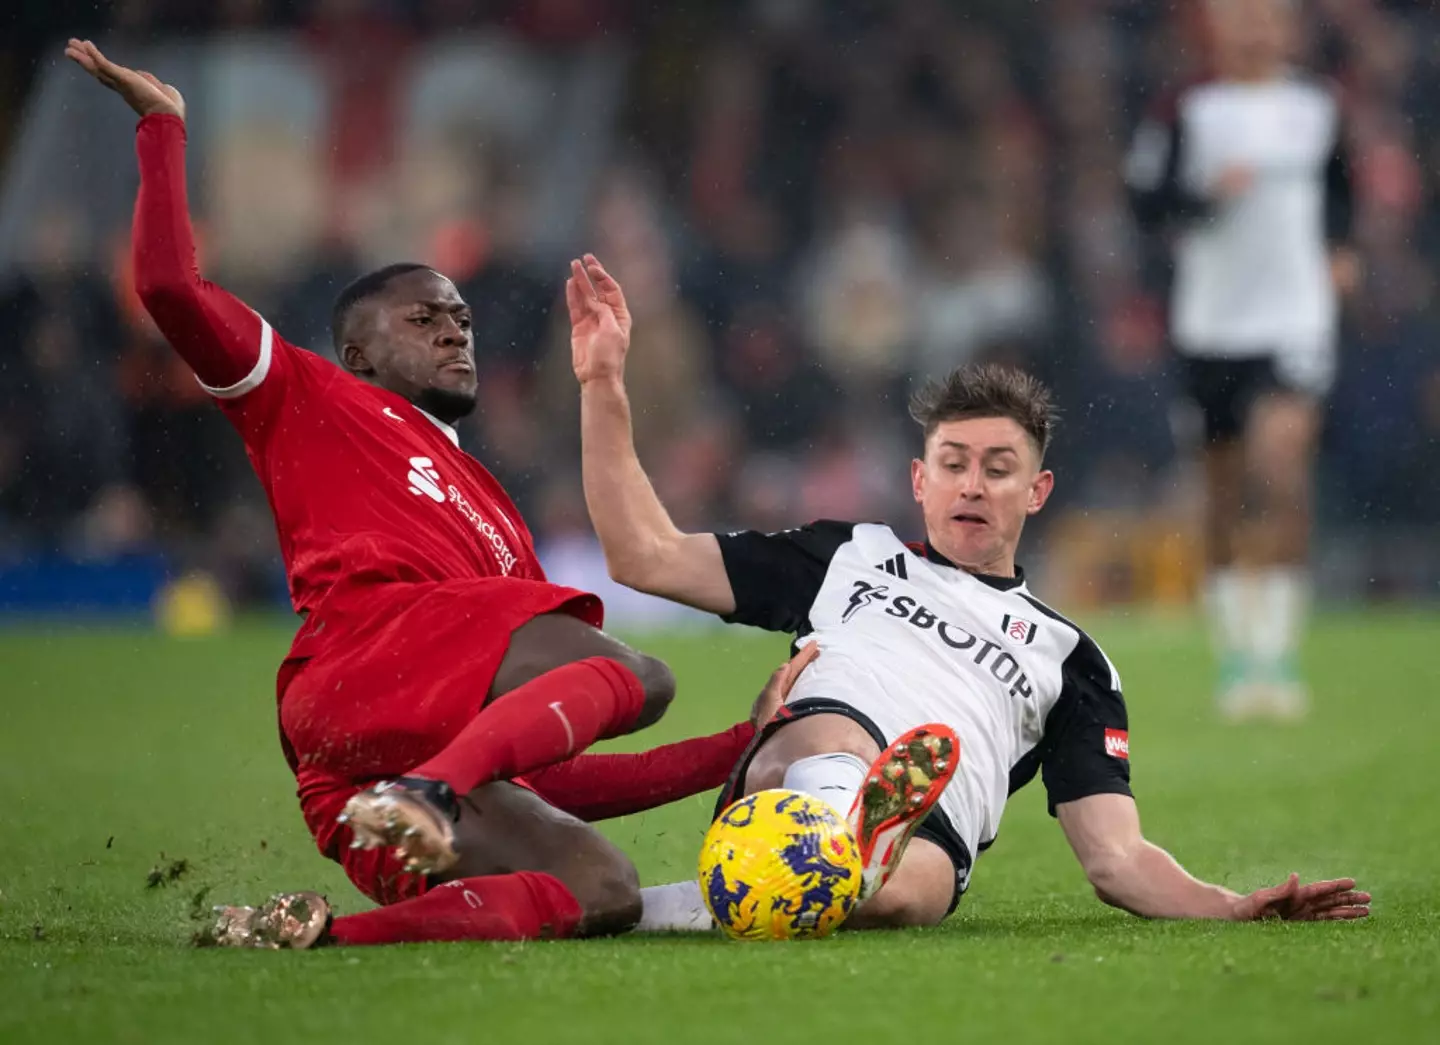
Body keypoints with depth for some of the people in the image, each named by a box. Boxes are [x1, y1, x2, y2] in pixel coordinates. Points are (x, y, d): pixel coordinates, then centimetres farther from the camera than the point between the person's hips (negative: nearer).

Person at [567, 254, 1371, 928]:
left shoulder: (1068, 657, 32)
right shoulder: (853, 558, 34)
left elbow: (1116, 857, 23)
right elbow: (649, 557, 28)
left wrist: (1233, 908, 3)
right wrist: (604, 385, 22)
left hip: (929, 839, 0)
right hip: (800, 761, 1)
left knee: (892, 887, -42)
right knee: (832, 732, -40)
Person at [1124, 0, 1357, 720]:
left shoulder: (1318, 110, 7)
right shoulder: (1184, 113, -1)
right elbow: (1146, 202, -6)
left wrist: (1336, 249, 8)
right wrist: (1208, 196, -22)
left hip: (1295, 318, 0)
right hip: (1209, 325, 0)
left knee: (1280, 459, -18)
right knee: (1227, 488, 10)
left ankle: (1274, 656, -18)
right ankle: (1234, 653, 25)